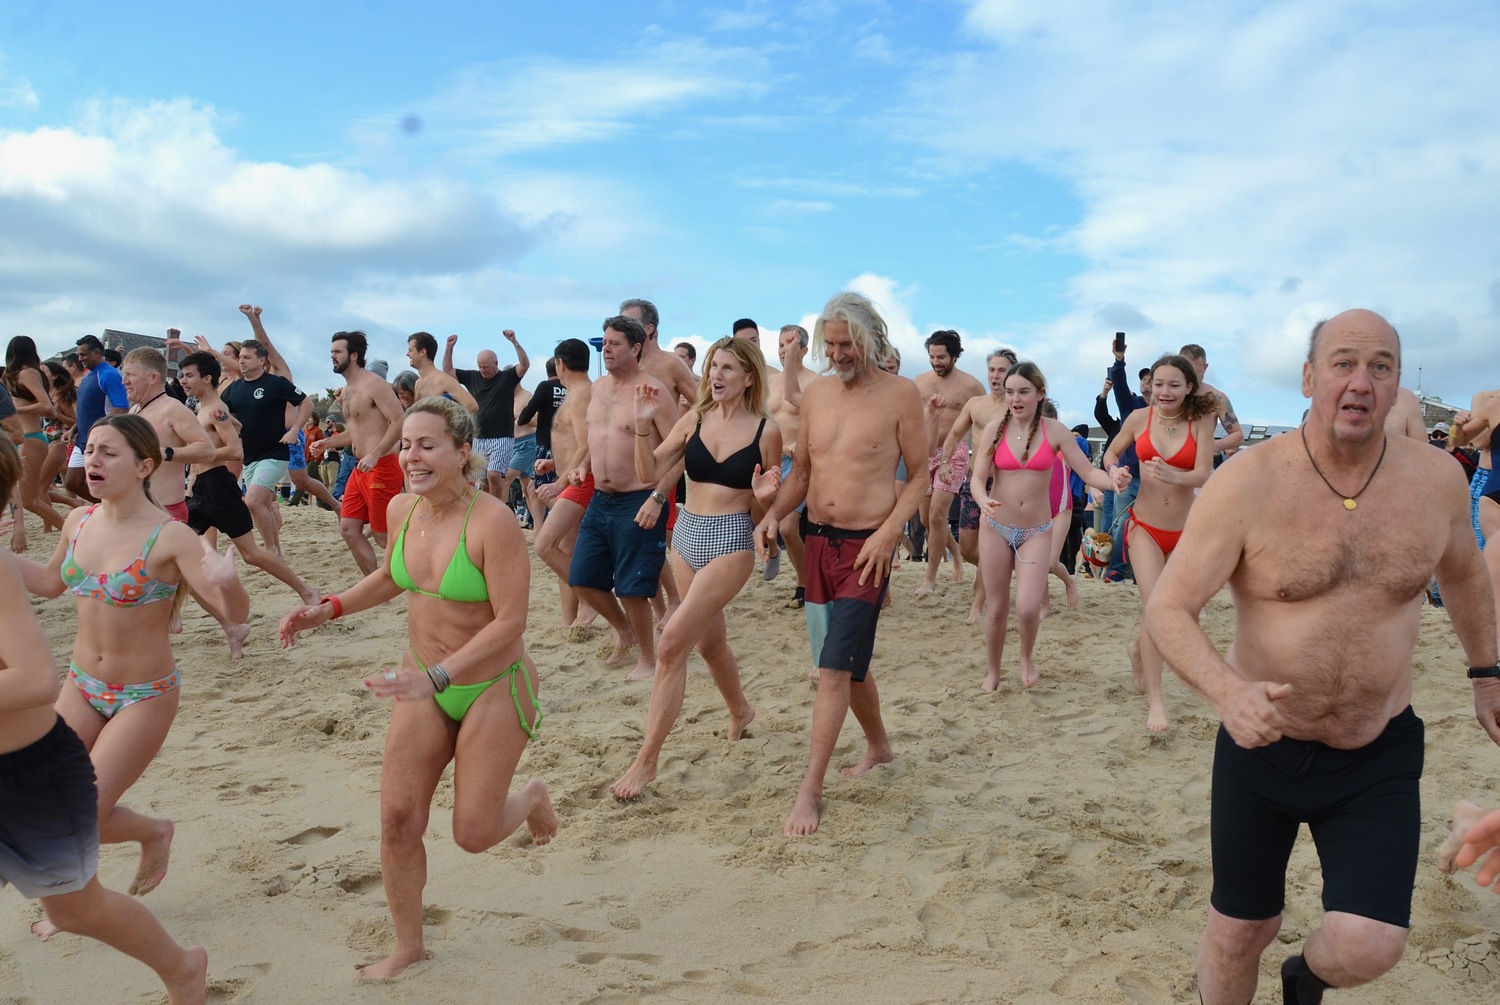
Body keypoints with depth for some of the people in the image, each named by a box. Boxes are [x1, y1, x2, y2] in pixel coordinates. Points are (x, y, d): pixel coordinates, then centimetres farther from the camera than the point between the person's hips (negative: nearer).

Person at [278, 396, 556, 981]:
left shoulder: (492, 522, -25)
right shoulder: (401, 508, -4)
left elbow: (510, 621, -25)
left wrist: (437, 677, -30)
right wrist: (327, 610, 5)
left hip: (495, 686, -5)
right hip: (425, 682, 6)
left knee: (473, 834, 1)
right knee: (398, 819, 3)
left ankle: (532, 798, 37)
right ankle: (407, 946, 26)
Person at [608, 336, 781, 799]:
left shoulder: (766, 431, -7)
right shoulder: (694, 420, 2)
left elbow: (769, 501, 3)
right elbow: (649, 473, -1)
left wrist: (763, 494, -19)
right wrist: (644, 423, -14)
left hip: (731, 541, -5)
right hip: (687, 535, 5)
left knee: (671, 645, -14)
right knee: (708, 640, 21)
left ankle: (646, 760, -5)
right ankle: (740, 710, 50)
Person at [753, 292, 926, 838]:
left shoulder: (900, 394, -7)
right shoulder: (816, 392, 7)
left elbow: (919, 475, -5)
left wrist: (887, 534, -17)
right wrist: (772, 515, -3)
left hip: (866, 546, -6)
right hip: (818, 541, 6)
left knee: (834, 669, -10)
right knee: (848, 663, 18)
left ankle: (810, 791, -3)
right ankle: (878, 745, 41)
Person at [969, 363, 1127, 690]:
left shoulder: (1055, 431, -5)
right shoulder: (994, 429, -5)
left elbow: (1088, 472, -8)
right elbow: (977, 478, -9)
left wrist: (1111, 479, -30)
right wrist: (983, 501, -31)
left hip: (1036, 532, 0)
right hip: (996, 528, 1)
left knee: (1028, 608, -14)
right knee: (996, 608, 7)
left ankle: (1027, 657, 19)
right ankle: (992, 672, 30)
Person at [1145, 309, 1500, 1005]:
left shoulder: (1437, 479, -6)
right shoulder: (1246, 484, -17)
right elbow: (1168, 608, -19)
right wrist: (1228, 690, -36)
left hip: (1379, 754, 2)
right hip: (1263, 745, -2)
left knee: (1367, 948, -8)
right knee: (1239, 932, 10)